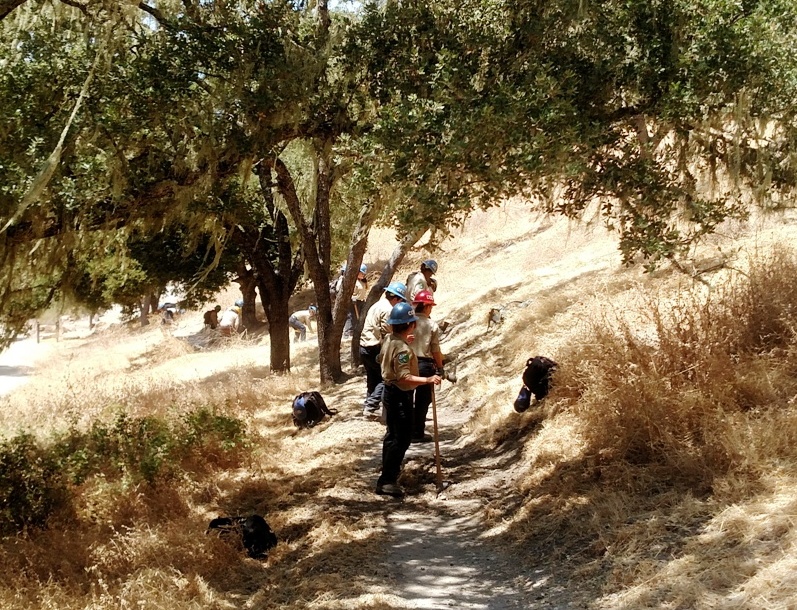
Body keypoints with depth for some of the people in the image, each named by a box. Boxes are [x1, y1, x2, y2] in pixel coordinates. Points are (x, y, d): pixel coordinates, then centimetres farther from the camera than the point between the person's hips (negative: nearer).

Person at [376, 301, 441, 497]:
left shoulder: (389, 340, 4)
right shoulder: (402, 349, -26)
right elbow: (404, 377, -32)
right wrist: (427, 380, -36)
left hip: (391, 391, 10)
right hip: (400, 395, -10)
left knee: (393, 435, 20)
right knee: (401, 438, -5)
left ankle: (386, 477, 30)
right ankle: (388, 481, -4)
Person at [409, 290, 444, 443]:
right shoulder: (432, 325, -8)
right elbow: (436, 351, -5)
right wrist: (440, 367, 9)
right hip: (425, 365, -3)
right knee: (422, 400, 9)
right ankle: (417, 433, 13)